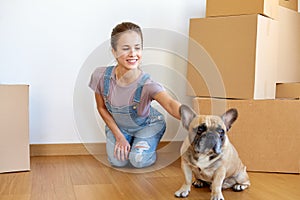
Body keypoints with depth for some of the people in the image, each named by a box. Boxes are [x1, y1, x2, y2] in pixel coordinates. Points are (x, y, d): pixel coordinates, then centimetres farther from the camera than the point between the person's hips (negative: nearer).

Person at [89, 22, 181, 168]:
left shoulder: (147, 84, -38)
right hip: (118, 125, 3)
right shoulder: (101, 76, -27)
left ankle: (146, 143, 16)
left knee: (139, 161, -17)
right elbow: (102, 108, -10)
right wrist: (119, 136, -11)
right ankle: (128, 140, 22)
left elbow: (170, 104, -57)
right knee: (117, 161, -10)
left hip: (146, 125, -2)